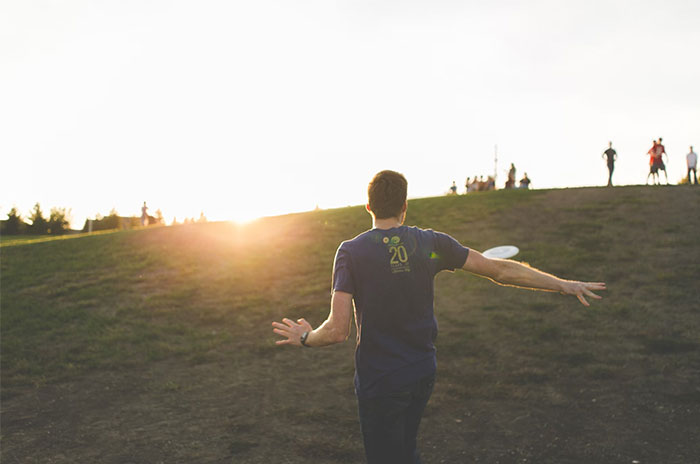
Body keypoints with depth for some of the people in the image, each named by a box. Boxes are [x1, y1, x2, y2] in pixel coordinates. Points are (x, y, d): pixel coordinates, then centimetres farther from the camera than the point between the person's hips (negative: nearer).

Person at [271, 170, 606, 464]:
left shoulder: (351, 251, -13)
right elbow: (501, 271, -1)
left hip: (378, 382, -4)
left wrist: (305, 338, 3)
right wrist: (563, 284, 9)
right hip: (423, 373, 4)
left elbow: (337, 330, -19)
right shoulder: (431, 243, -4)